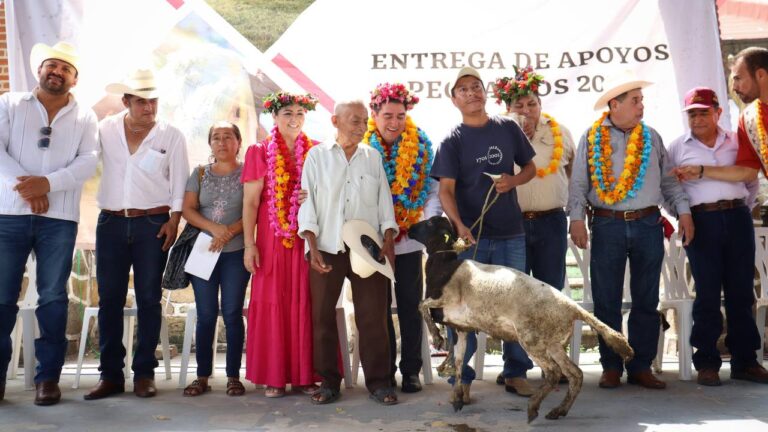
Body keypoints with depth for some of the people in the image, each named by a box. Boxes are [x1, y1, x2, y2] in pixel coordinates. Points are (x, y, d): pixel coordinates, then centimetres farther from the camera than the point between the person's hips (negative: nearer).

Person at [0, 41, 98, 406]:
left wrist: (48, 183, -17)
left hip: (59, 219, 0)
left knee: (53, 298, 3)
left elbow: (88, 163, -3)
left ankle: (48, 377, 10)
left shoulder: (84, 117, 9)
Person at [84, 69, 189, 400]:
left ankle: (144, 373, 11)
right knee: (109, 299, 4)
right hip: (111, 223, 2)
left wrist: (173, 219, -6)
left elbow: (179, 183, 1)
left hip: (153, 224, -2)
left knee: (149, 300, 3)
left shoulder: (171, 136, 1)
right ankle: (110, 373, 13)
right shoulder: (105, 130, 5)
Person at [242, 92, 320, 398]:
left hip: (308, 239, 1)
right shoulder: (260, 152, 5)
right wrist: (249, 244, -6)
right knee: (272, 304, 1)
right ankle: (274, 377, 9)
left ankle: (305, 375, 11)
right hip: (273, 238, -1)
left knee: (306, 304, 2)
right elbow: (250, 202, 1)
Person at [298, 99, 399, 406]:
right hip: (326, 249, 0)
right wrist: (312, 247, -7)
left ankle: (378, 381, 10)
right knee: (323, 316, 4)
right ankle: (329, 381, 15)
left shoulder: (373, 157, 11)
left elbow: (384, 201, 10)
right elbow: (307, 201, 2)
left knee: (373, 316, 1)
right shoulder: (317, 155, 6)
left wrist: (388, 242, 0)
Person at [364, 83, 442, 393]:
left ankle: (411, 370, 20)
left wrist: (429, 223, -17)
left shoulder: (421, 146, 0)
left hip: (410, 241, 0)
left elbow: (433, 190, -3)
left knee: (410, 306, 8)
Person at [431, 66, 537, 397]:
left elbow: (530, 167, 16)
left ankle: (516, 373, 24)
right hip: (471, 234, -3)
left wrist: (514, 180, -7)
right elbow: (446, 189, -10)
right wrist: (459, 226, -26)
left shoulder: (508, 128, 7)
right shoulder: (452, 140, -2)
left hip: (511, 233, 3)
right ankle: (460, 378, 12)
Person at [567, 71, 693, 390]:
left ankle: (641, 367, 16)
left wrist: (683, 211, 5)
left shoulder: (651, 137, 10)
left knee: (646, 301, 6)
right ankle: (611, 367, 14)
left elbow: (669, 179, 13)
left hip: (648, 225, 3)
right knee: (606, 301, 2)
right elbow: (578, 183, 1)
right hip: (607, 226, -2)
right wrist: (576, 218, -8)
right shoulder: (591, 138, 2)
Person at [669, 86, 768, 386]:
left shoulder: (736, 142, 13)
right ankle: (707, 362, 6)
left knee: (741, 292, 5)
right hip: (701, 221, -2)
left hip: (738, 218, 2)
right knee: (708, 294, -1)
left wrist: (743, 210, 12)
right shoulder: (678, 147, 8)